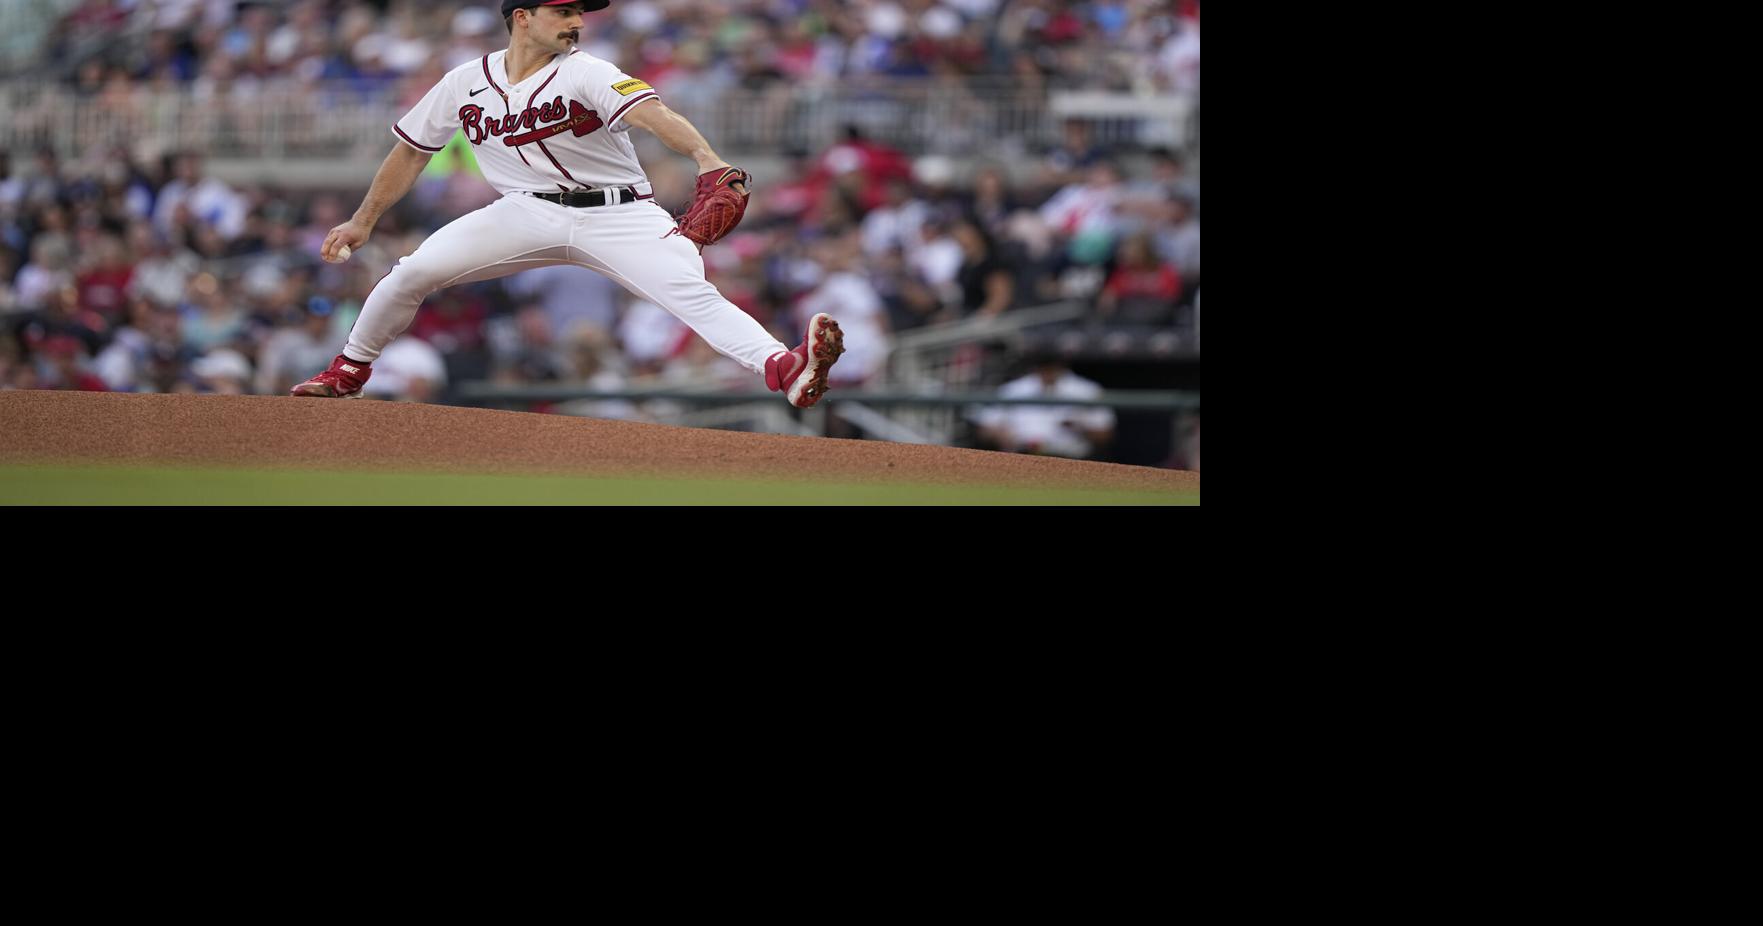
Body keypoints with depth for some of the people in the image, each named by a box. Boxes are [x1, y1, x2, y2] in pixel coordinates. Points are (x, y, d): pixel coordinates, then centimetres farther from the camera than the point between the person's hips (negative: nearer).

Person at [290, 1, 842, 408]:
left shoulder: (587, 74, -14)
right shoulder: (465, 84, -1)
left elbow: (647, 111, -32)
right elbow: (411, 151, 13)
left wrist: (704, 157, -51)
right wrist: (363, 222, 14)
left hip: (617, 214, -3)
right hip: (528, 213, 3)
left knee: (694, 294, -25)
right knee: (413, 271, -10)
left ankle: (785, 371, -43)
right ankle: (347, 373, 14)